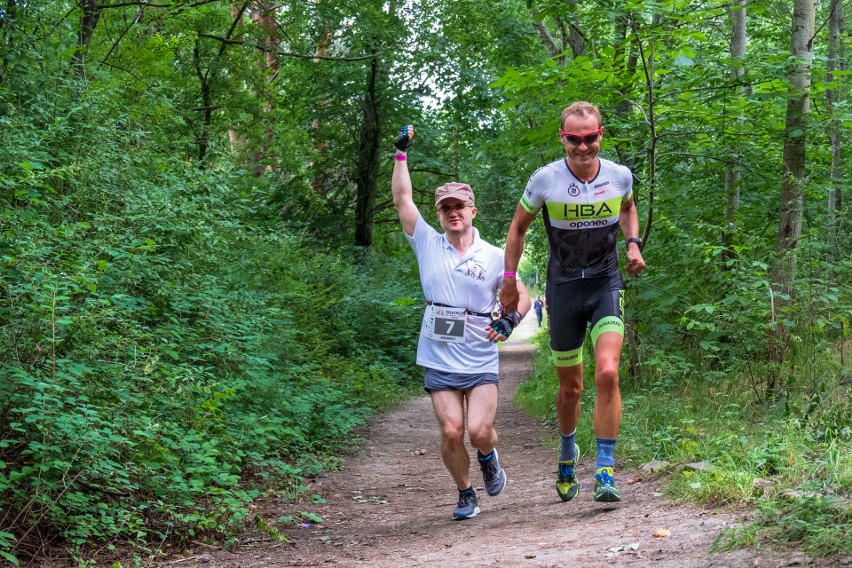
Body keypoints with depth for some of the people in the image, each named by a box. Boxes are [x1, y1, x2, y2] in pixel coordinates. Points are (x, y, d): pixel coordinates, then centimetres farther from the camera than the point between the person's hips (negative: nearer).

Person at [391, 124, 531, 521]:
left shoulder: (493, 257, 4)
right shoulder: (428, 244, 5)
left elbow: (522, 297, 12)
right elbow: (402, 199, 1)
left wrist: (510, 320, -8)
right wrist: (401, 153, -2)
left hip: (481, 361, -1)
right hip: (439, 362, 1)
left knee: (479, 431, -13)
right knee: (451, 432, -9)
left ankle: (488, 458, 24)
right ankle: (465, 495, 14)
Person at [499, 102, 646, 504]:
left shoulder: (620, 176, -7)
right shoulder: (545, 180, -12)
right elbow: (518, 227, 4)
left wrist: (633, 244, 0)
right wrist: (509, 280, 5)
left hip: (606, 284, 0)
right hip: (564, 288, 0)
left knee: (608, 373, -20)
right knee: (570, 387, 10)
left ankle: (605, 470, -12)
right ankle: (567, 452, 39)